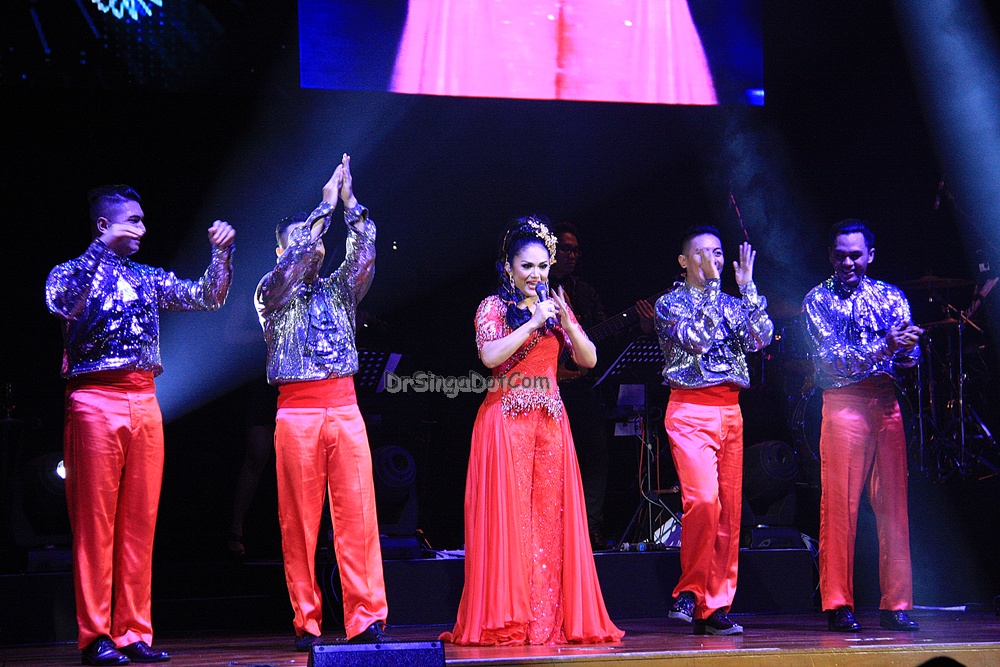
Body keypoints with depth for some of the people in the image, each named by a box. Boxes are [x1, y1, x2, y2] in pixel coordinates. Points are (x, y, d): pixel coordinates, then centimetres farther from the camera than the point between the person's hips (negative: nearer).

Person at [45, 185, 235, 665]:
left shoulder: (149, 279, 19)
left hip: (145, 401, 5)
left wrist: (221, 254, 3)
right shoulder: (74, 272, 3)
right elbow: (61, 302, -19)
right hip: (95, 400, -5)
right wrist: (103, 249, -22)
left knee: (139, 521, 3)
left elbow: (209, 297, 18)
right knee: (95, 518, -6)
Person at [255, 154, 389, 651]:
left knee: (357, 515, -5)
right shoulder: (273, 294, 9)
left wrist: (350, 203, -3)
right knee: (299, 520, -3)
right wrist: (326, 205, -6)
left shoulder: (338, 291, 19)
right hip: (297, 411, -3)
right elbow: (292, 263, -9)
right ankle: (306, 624, 1)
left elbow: (364, 256, 4)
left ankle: (366, 619, -6)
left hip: (345, 408, 3)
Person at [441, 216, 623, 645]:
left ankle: (550, 619, 3)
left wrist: (566, 321, -9)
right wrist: (533, 322, -17)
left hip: (551, 420, 5)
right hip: (506, 418, -4)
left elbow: (588, 360, 6)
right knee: (509, 515, -6)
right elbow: (490, 355, -16)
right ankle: (508, 619, -3)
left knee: (551, 516, 1)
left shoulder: (556, 307, 15)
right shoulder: (493, 307, 1)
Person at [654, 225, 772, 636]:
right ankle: (689, 591, -7)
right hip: (690, 410, -5)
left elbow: (761, 338, -1)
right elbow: (697, 338, -14)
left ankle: (715, 606, 7)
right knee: (703, 499, -21)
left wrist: (747, 286, -4)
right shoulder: (669, 304, 3)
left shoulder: (733, 304, 17)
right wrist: (712, 285, -12)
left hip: (730, 412, 5)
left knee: (729, 511, 2)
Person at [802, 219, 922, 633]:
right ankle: (838, 606, -4)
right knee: (840, 505, -8)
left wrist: (905, 347, -16)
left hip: (887, 404, 4)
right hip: (844, 402, -3)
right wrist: (884, 348, -20)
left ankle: (895, 604, 4)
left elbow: (910, 356, 8)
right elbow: (832, 356, -7)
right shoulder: (818, 299, 6)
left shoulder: (891, 297, 16)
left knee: (894, 505, 0)